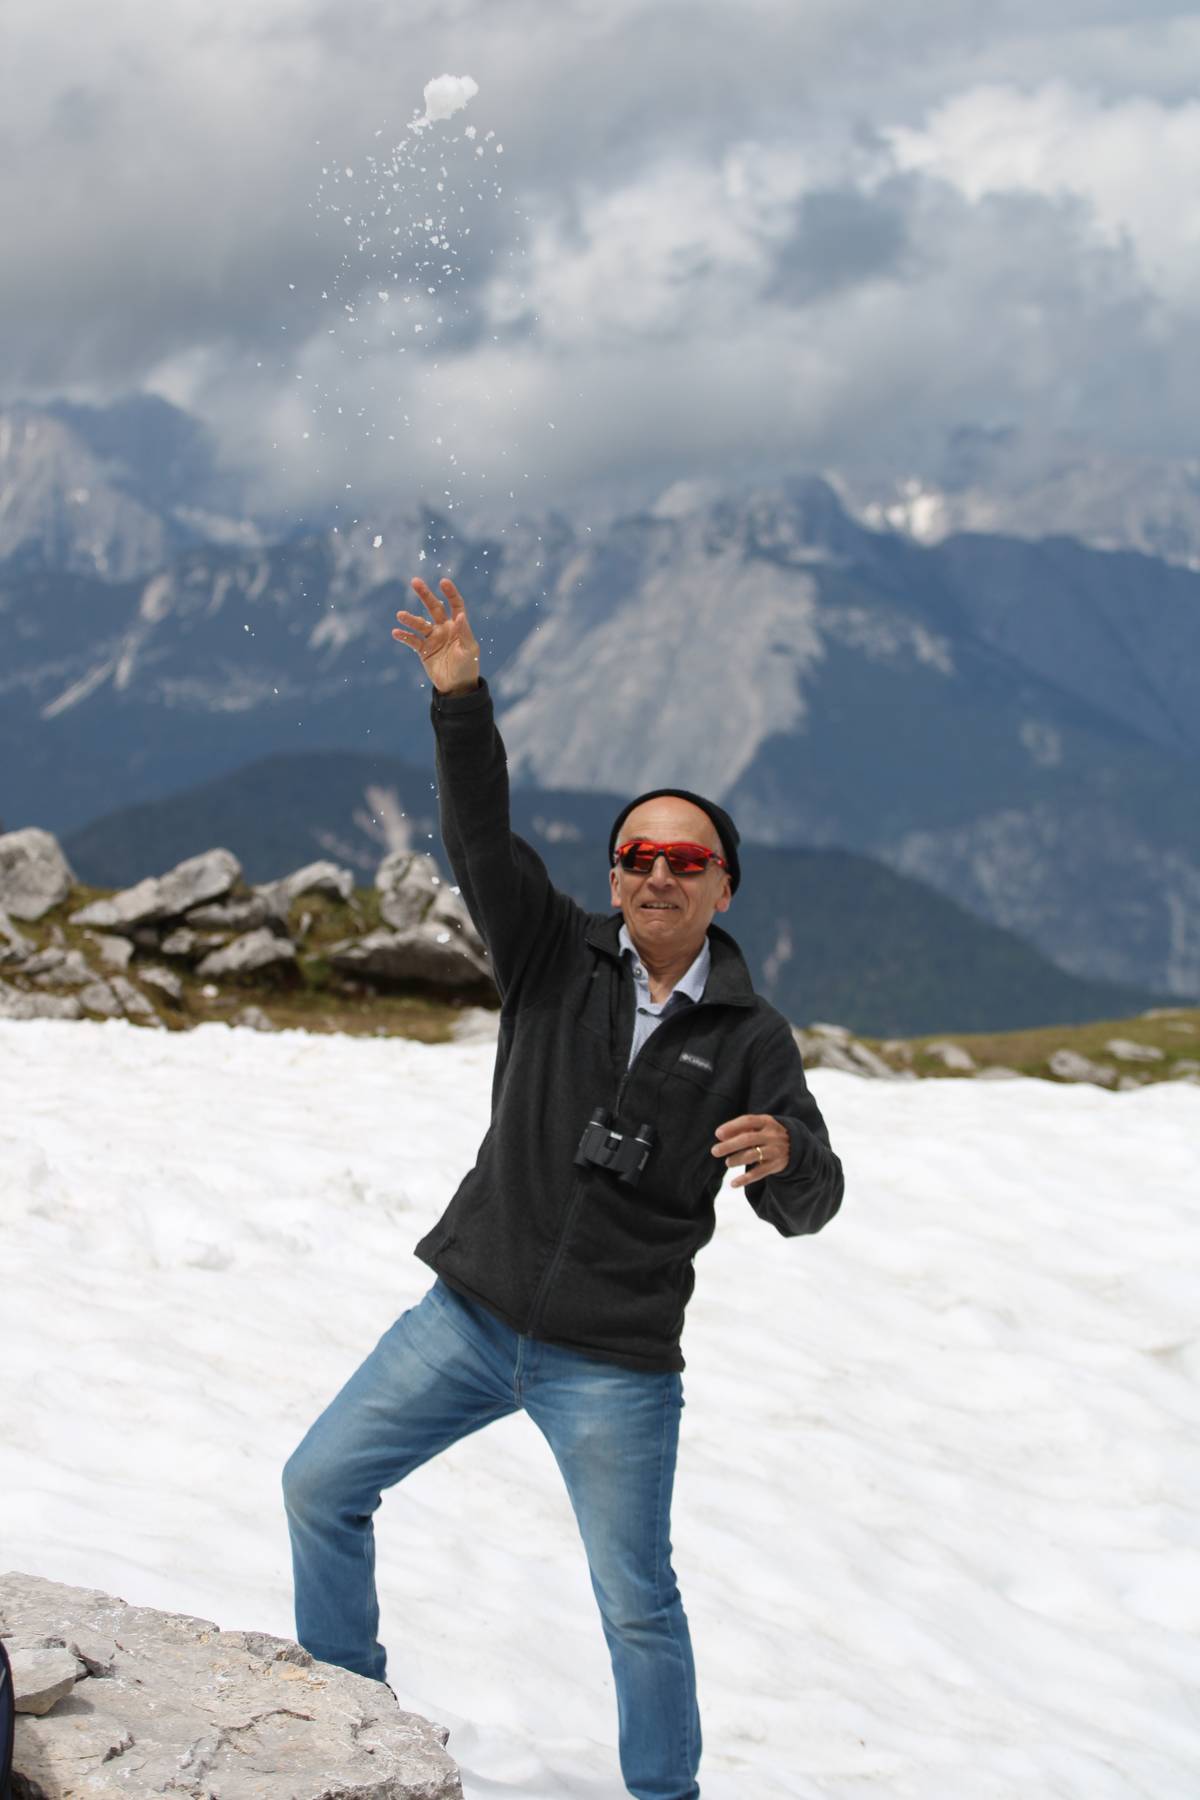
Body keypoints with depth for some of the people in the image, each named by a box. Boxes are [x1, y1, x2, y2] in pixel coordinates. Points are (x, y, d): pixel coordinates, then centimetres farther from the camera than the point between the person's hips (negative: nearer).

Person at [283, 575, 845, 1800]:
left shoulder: (749, 1037, -1)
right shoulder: (557, 958, 2)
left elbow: (809, 1206, -4)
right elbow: (481, 839, -11)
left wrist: (785, 1153, -29)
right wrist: (460, 698, -26)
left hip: (614, 1366, -2)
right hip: (470, 1317, 3)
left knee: (638, 1603, 3)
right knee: (319, 1488, 6)